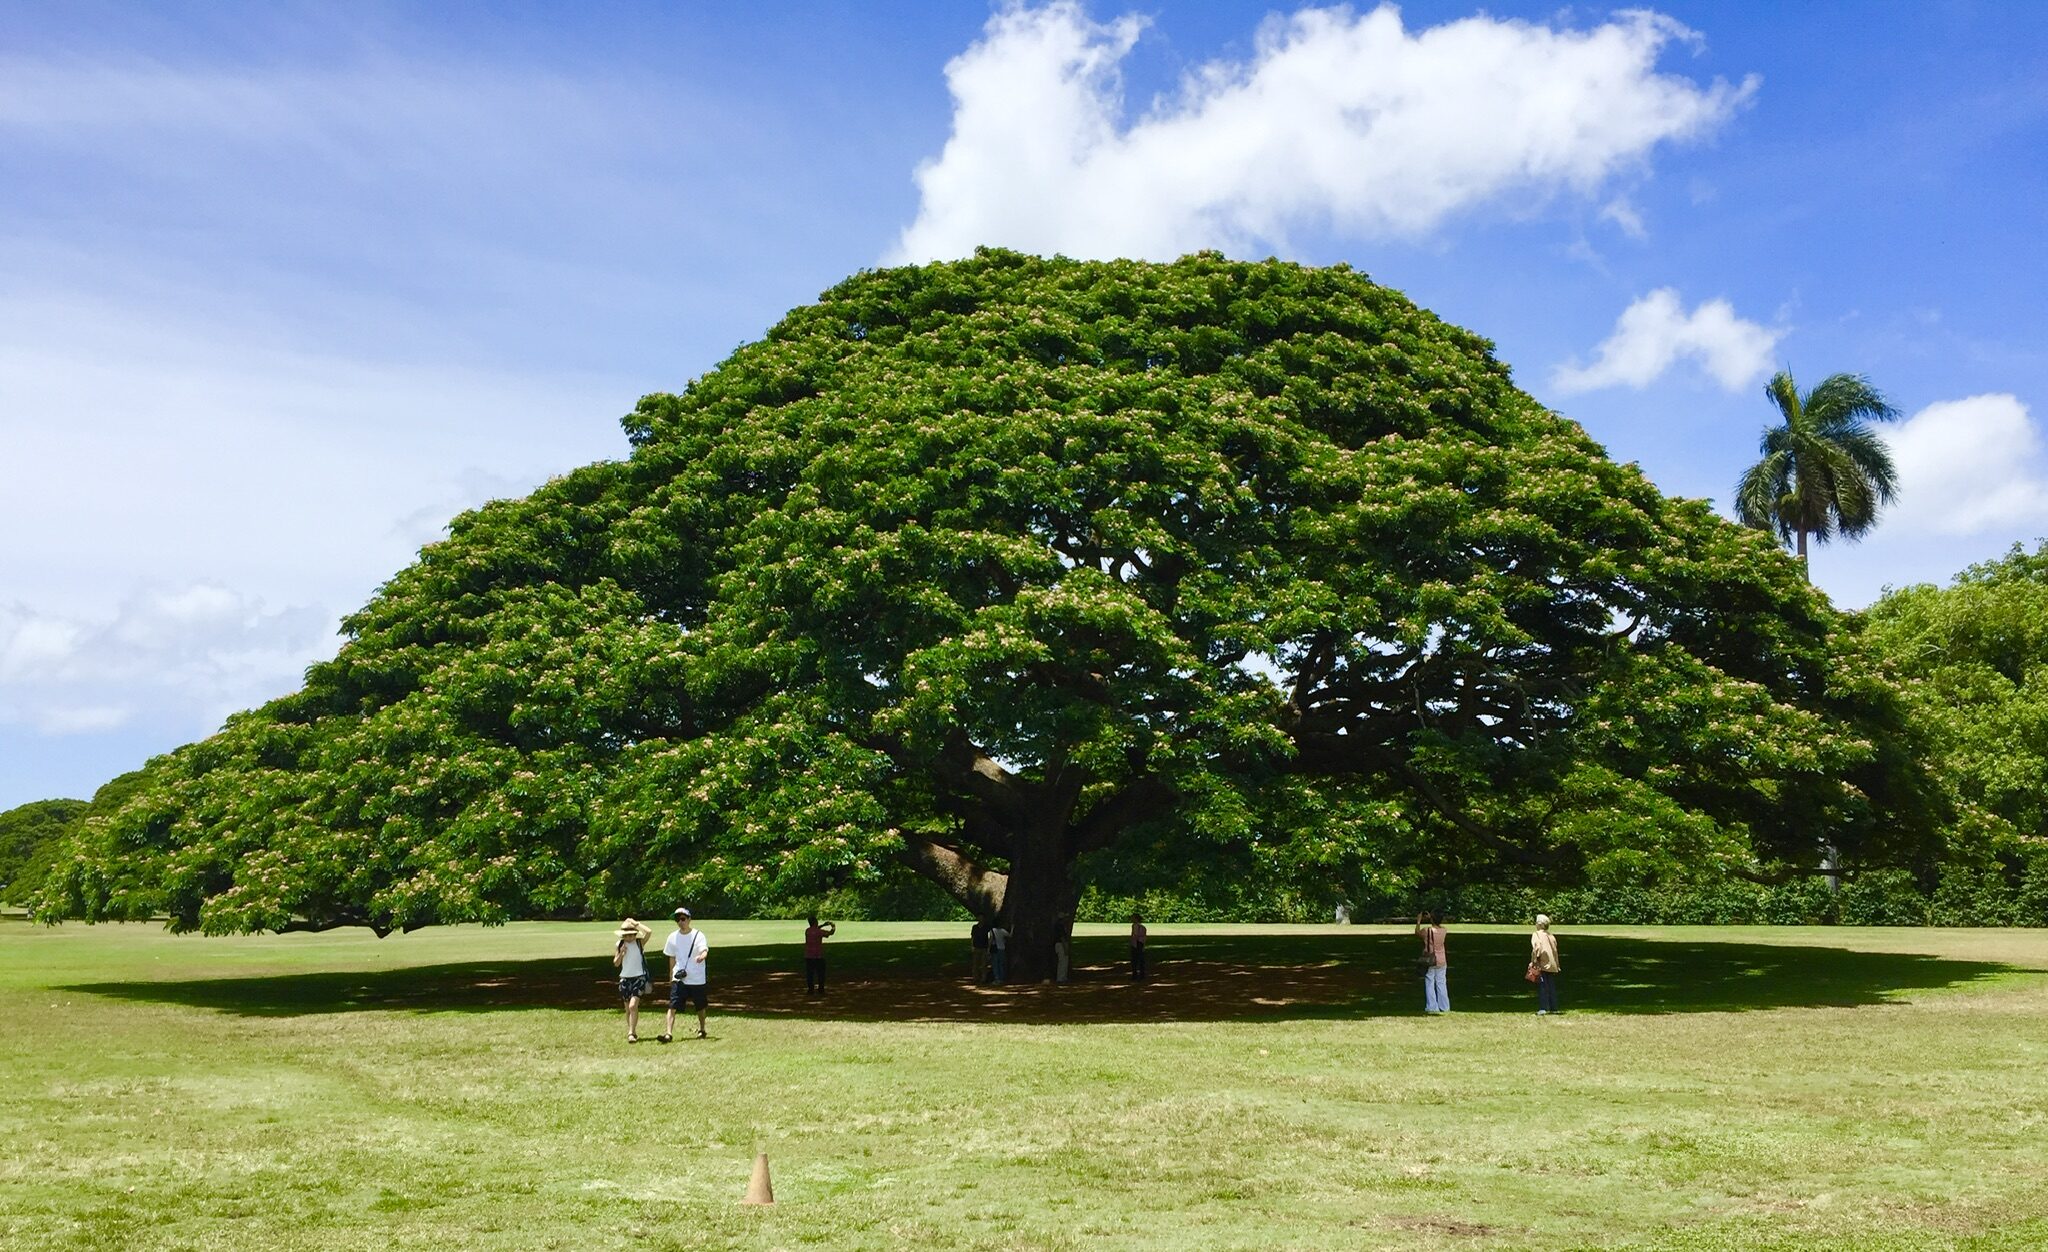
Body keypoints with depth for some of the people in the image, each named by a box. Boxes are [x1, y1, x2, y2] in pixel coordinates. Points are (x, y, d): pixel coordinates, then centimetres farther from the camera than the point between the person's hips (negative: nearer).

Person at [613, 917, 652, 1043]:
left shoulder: (640, 942, -6)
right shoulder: (619, 944, 2)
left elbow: (649, 932, -26)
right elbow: (616, 964, 6)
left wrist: (635, 924, -16)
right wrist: (621, 953, -13)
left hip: (639, 977, -4)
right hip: (625, 978, 4)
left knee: (633, 1006, -18)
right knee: (628, 1008, 10)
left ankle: (631, 1033, -13)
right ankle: (632, 1032, 25)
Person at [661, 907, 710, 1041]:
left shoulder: (698, 935, -8)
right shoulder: (673, 937, 4)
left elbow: (704, 950, -24)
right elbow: (672, 958, 16)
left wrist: (701, 956, -47)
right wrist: (671, 976, 19)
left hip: (697, 978, -2)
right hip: (678, 978, 2)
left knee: (700, 1007, 12)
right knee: (672, 1006, -12)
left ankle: (701, 1029, 32)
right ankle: (668, 1033, -16)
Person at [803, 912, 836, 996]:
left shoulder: (807, 930, 3)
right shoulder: (819, 932, -13)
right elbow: (831, 933, -6)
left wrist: (823, 925, 27)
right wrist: (833, 926, 14)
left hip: (808, 956, 4)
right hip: (818, 956, -4)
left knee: (809, 973, 7)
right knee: (820, 973, 6)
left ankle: (810, 989, 6)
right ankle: (820, 990, 6)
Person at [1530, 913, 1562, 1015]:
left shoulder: (1537, 935, -7)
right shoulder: (1551, 936, 11)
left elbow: (1536, 948, -18)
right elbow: (1555, 950, 13)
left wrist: (1534, 962, -13)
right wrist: (1557, 965, 18)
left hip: (1542, 965, -6)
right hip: (1552, 965, 6)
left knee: (1542, 987, -5)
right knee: (1552, 987, 12)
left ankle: (1542, 1008, -11)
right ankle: (1553, 1008, 14)